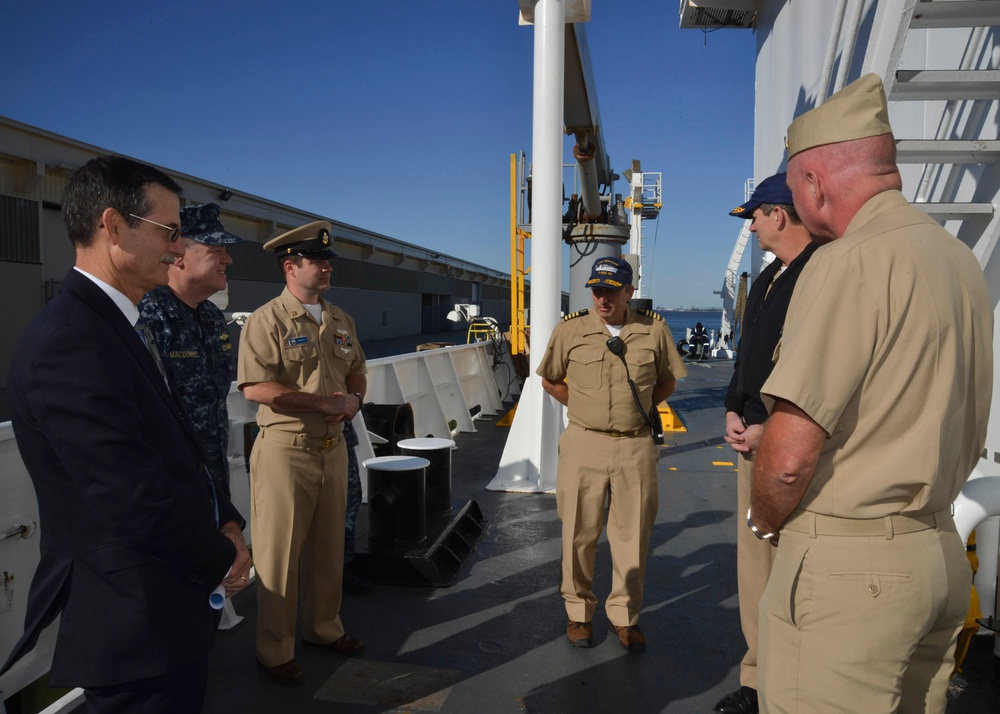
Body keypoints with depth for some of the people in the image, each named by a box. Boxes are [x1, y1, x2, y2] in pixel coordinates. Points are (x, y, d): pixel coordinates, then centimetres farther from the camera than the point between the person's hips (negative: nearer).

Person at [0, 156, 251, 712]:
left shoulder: (117, 329, 9)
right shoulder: (70, 343, -23)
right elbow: (137, 502, -26)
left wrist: (225, 521, 0)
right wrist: (223, 558, -10)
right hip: (138, 630, -9)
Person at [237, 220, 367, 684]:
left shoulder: (340, 320, 11)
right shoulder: (267, 321, -11)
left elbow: (356, 372, 20)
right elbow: (256, 388, -20)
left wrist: (354, 398, -3)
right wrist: (325, 402, -18)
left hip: (333, 447, 7)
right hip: (286, 450, -7)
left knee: (328, 547, 18)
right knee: (280, 554, 4)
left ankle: (323, 627, 36)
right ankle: (275, 651, 20)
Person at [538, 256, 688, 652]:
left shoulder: (654, 329, 1)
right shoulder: (570, 329, -1)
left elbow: (667, 381, 15)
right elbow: (550, 380, 12)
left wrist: (638, 409, 5)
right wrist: (583, 408, 4)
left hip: (635, 446, 1)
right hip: (583, 444, -1)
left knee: (632, 534, 8)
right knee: (579, 532, 7)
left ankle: (625, 615, 26)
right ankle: (579, 611, 25)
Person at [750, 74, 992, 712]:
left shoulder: (851, 263, -19)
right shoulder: (963, 261, 10)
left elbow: (788, 457, -23)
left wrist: (766, 522, -3)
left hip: (847, 563, -9)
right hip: (943, 554, 9)